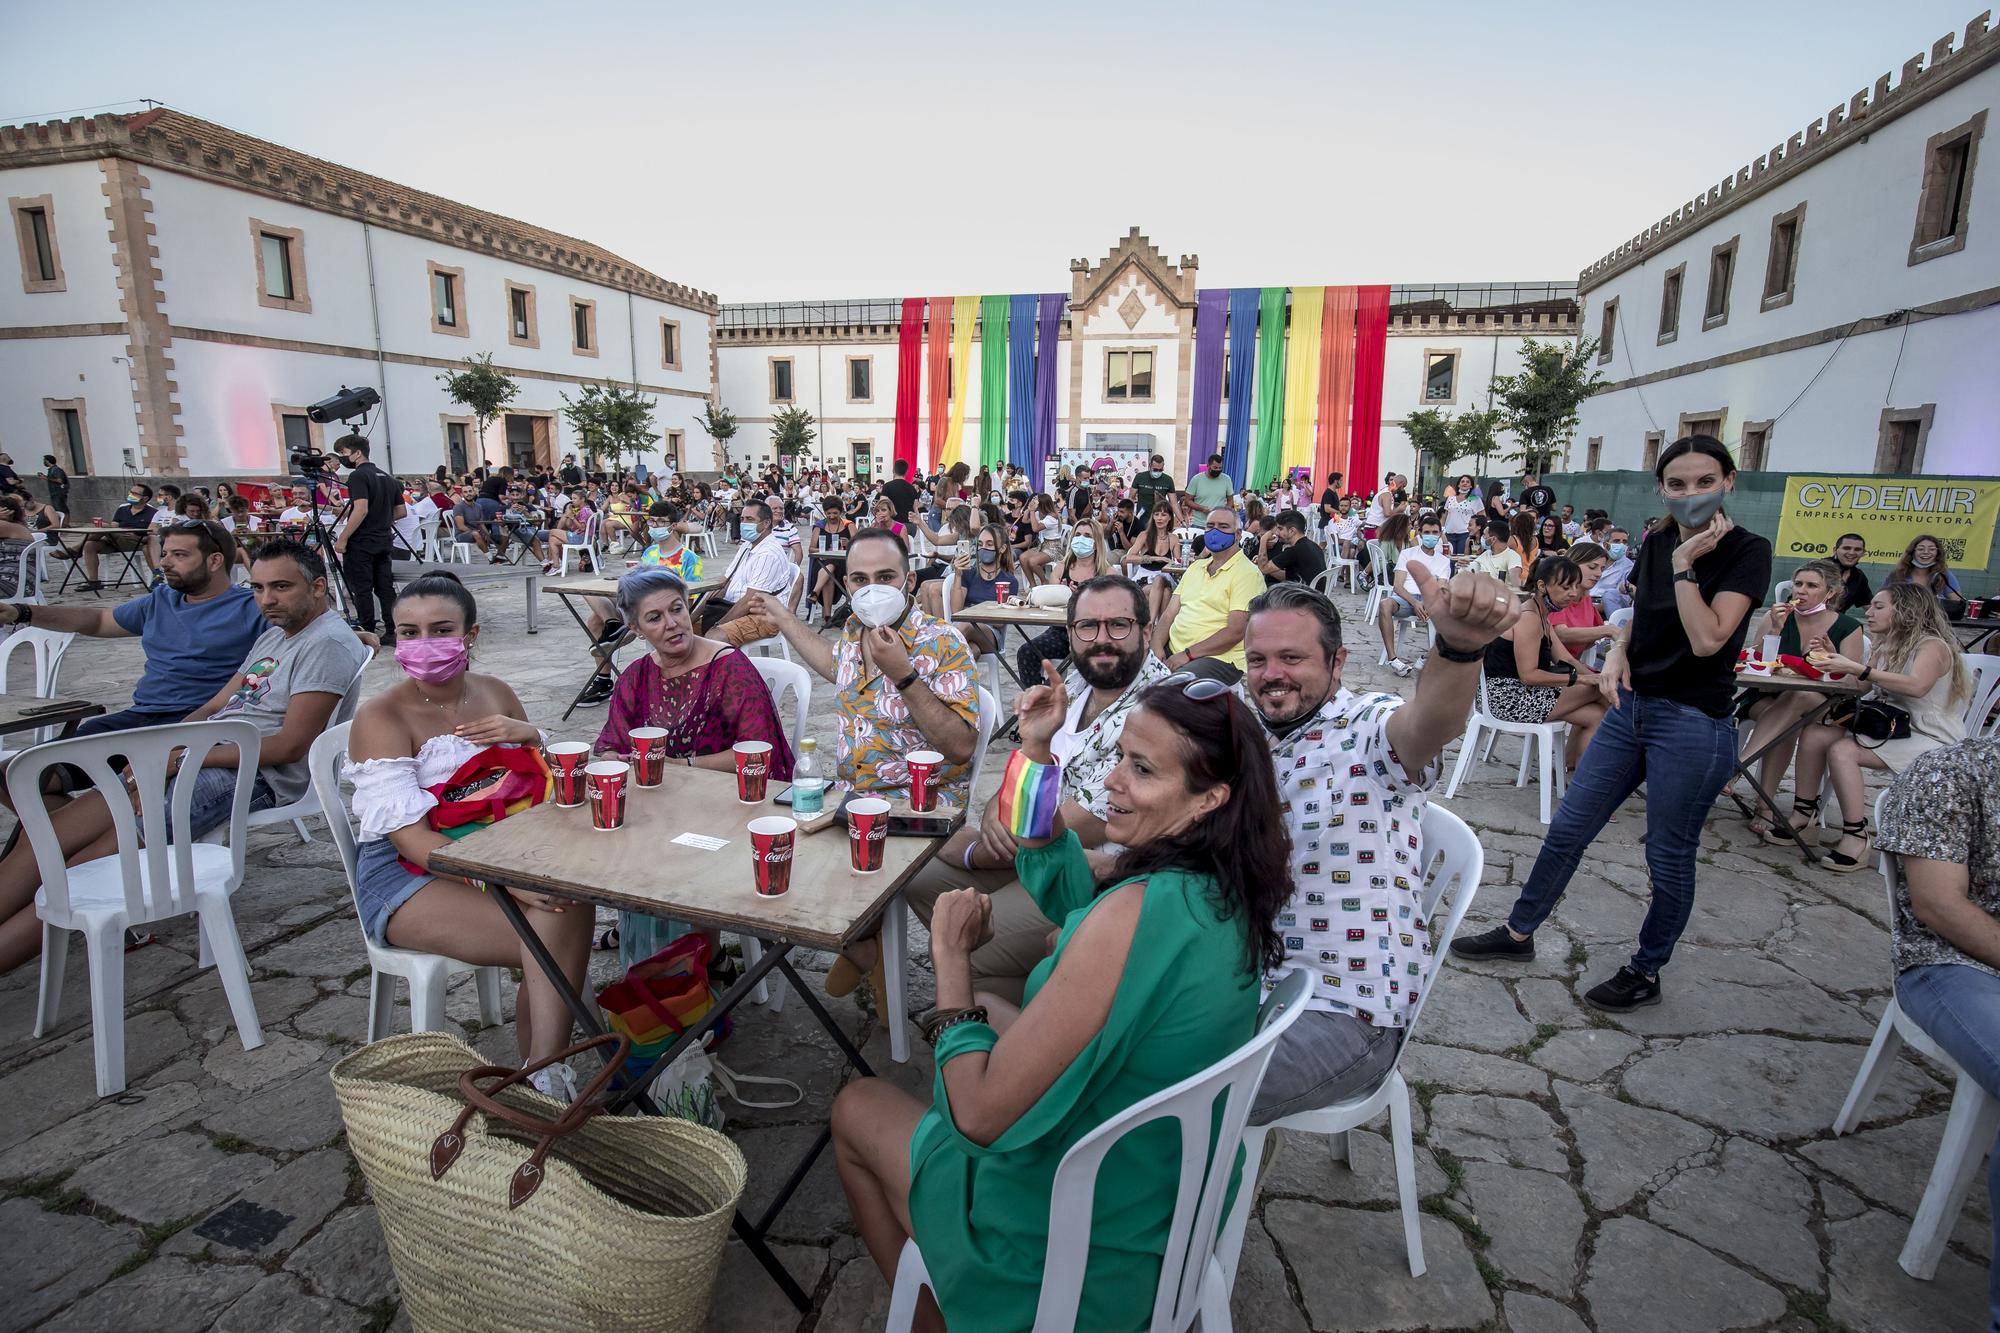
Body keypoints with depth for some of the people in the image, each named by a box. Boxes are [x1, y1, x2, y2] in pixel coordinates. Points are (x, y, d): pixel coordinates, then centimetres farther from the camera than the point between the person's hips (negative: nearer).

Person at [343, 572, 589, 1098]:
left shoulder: (495, 693, 8)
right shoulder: (381, 717, -8)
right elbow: (411, 838, -18)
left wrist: (529, 735, -7)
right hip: (406, 879, -5)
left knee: (567, 910, -28)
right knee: (555, 931, -28)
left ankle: (543, 1074, -14)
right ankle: (546, 1076, -13)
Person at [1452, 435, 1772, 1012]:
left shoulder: (1748, 552, -11)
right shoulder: (1656, 545, 5)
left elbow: (1708, 639, -22)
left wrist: (1685, 565, -19)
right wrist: (1619, 650, -1)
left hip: (1694, 723, -6)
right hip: (1631, 707, 6)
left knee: (1668, 856, 8)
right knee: (1567, 828, 11)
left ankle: (1646, 972, 28)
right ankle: (1518, 933, 27)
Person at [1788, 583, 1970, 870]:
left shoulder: (1932, 645, -11)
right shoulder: (1886, 645, 13)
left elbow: (1917, 686, -32)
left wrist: (1856, 668, -37)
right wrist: (1834, 658, 0)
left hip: (1929, 739, -7)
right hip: (1889, 728, 7)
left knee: (1842, 750, -29)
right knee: (1814, 734, -13)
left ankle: (1856, 841, -24)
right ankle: (1803, 813, -10)